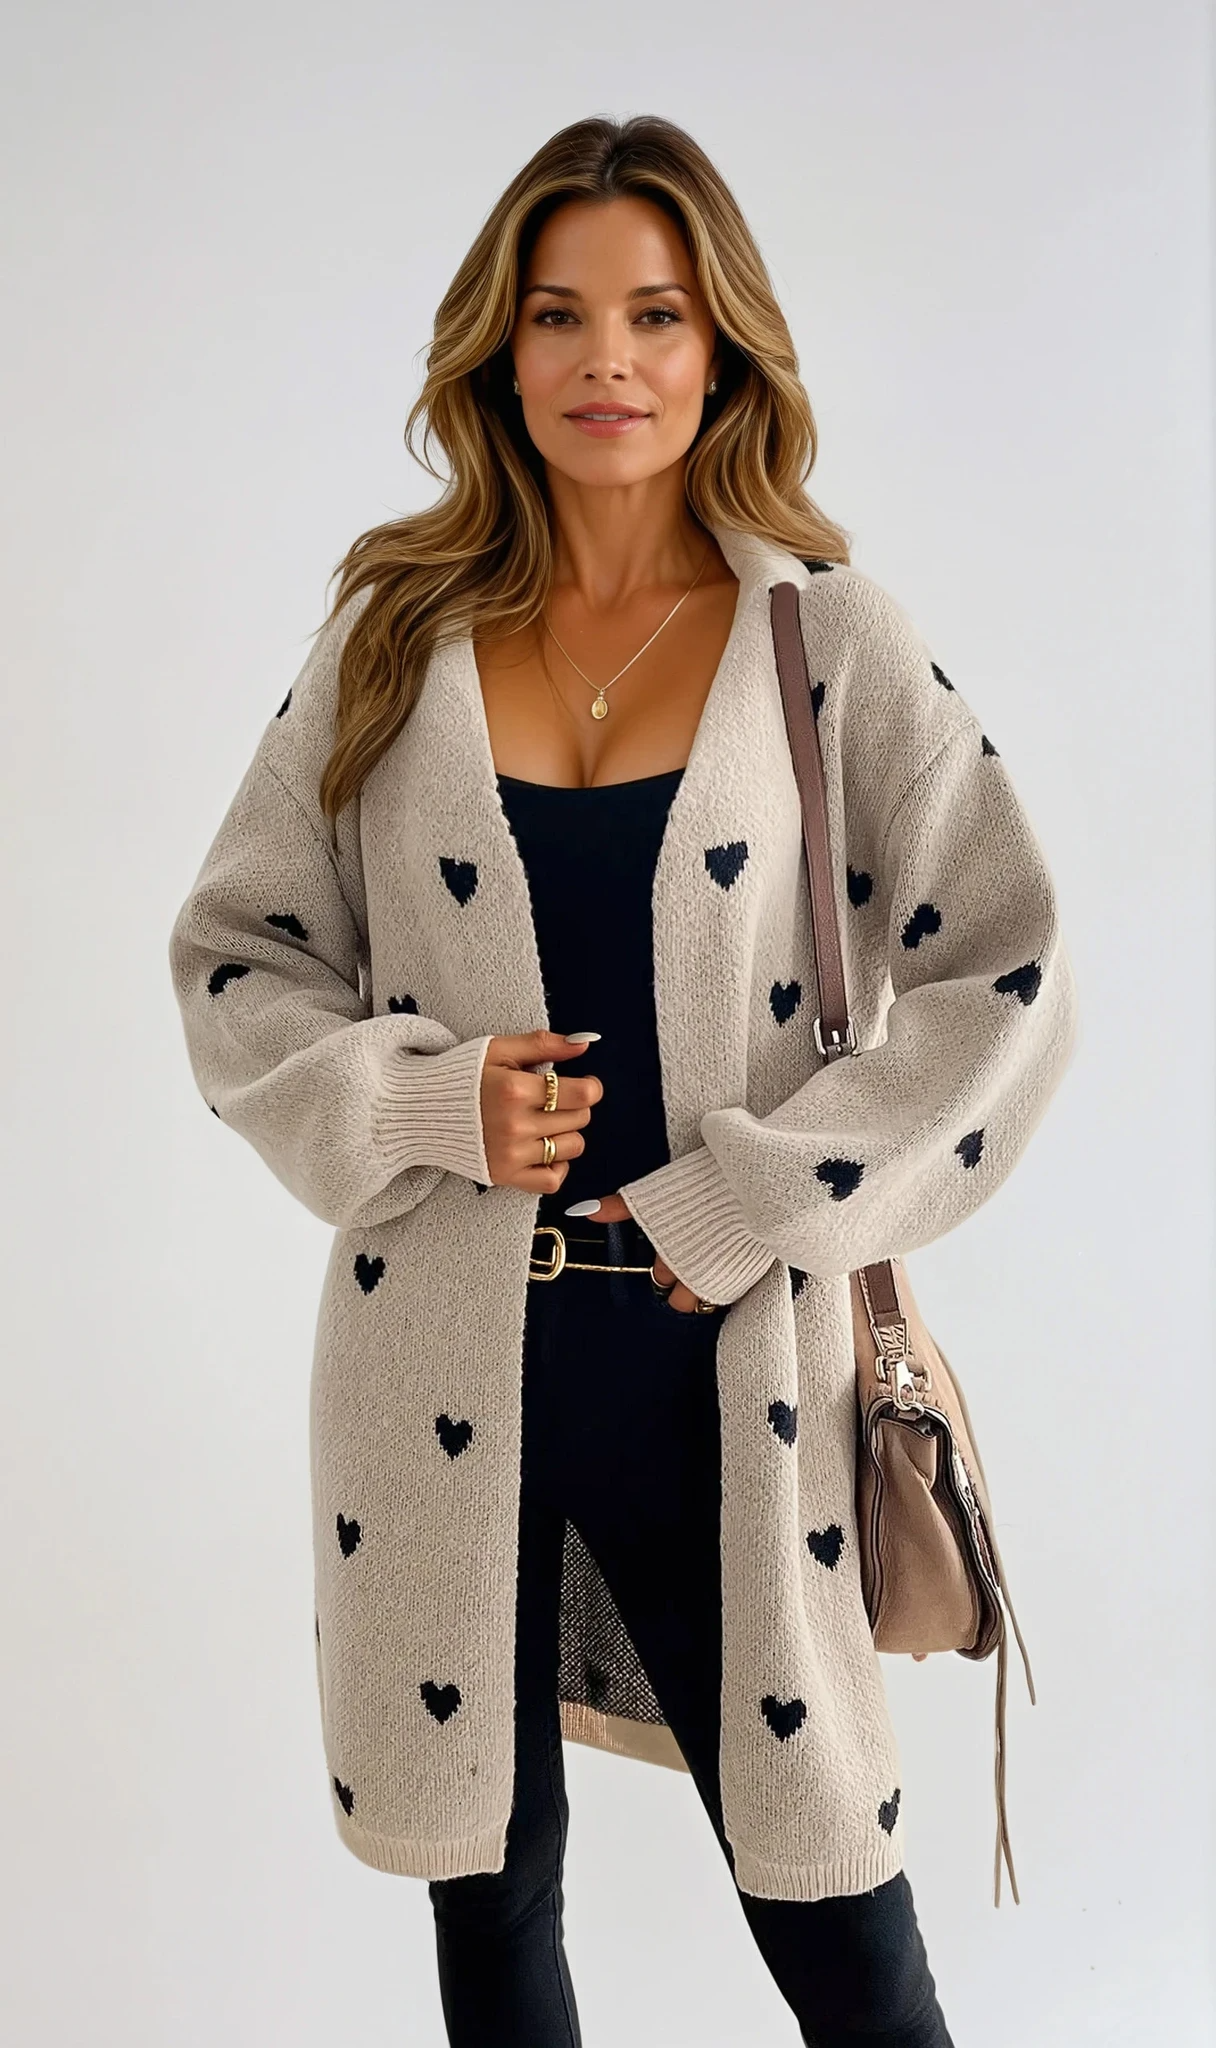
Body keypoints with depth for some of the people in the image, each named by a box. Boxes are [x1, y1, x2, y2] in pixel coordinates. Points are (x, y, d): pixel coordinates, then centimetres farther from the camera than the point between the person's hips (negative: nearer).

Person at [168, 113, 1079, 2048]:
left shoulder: (829, 637, -1)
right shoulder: (398, 634, 4)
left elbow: (1007, 981, -4)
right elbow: (232, 954, 7)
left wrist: (743, 1200, -11)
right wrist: (426, 1101, -11)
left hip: (725, 1362, -1)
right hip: (446, 1366, 2)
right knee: (487, 1893, 17)